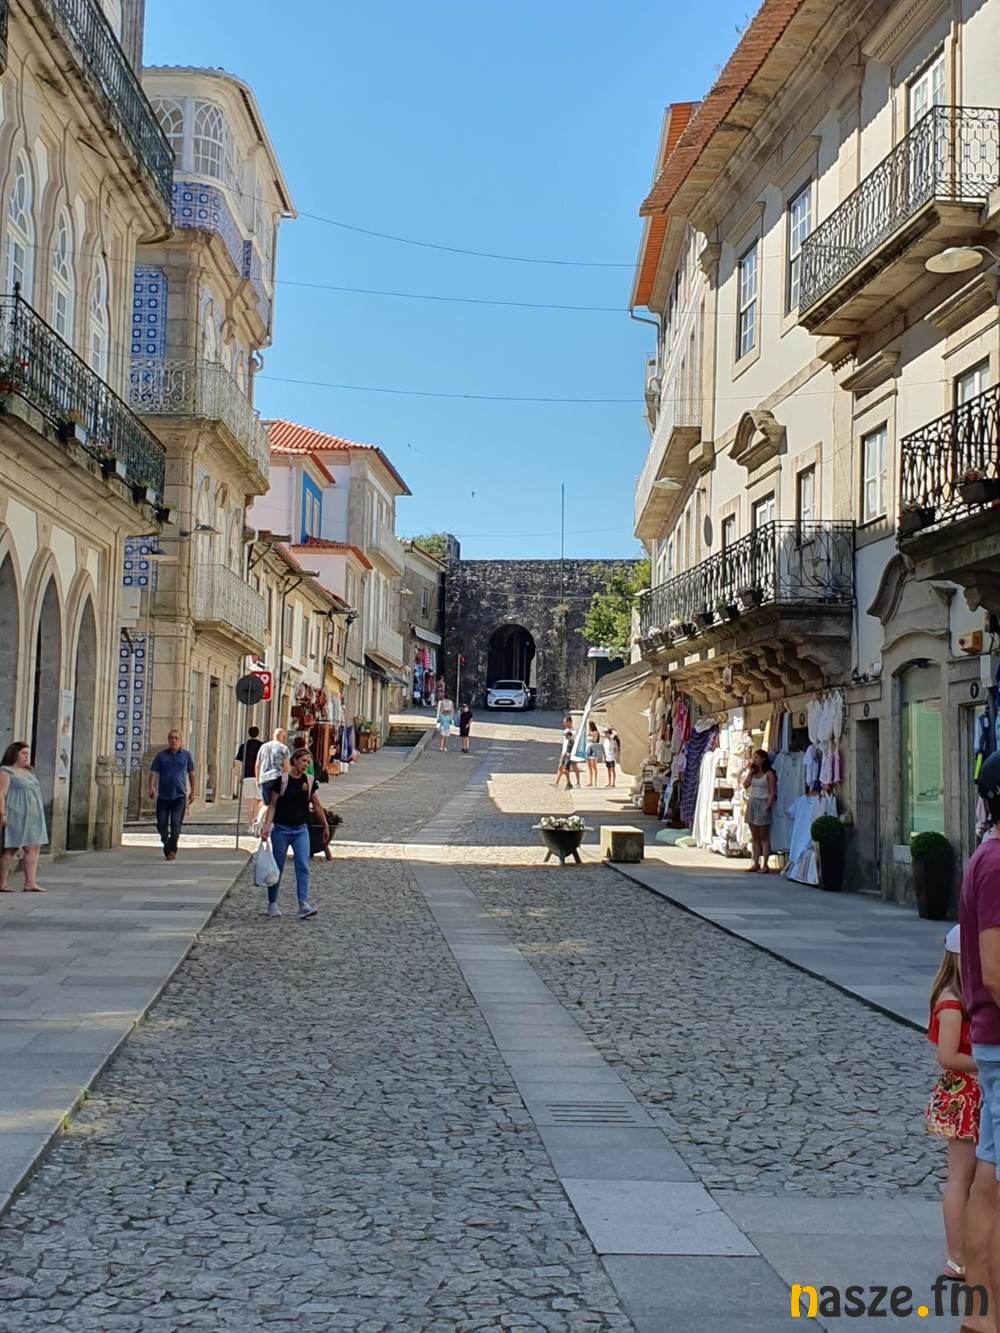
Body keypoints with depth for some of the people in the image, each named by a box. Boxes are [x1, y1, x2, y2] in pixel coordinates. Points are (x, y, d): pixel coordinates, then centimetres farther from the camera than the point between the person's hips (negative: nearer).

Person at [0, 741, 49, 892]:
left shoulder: (28, 772, 19)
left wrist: (38, 815, 20)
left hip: (31, 817, 8)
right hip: (14, 816, -8)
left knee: (33, 848, 0)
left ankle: (30, 883, -3)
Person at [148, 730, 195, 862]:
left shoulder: (186, 755, 7)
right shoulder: (161, 755, 5)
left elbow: (191, 774, 15)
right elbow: (153, 772, 1)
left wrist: (192, 792, 14)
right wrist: (151, 787, -16)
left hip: (179, 796, -1)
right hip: (163, 796, 1)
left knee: (176, 824, -12)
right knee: (162, 824, 3)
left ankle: (171, 850, -11)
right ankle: (166, 846, 24)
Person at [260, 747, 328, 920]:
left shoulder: (309, 782, 5)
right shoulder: (281, 780, -5)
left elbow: (317, 806, 15)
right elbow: (272, 805, -2)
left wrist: (326, 826, 20)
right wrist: (266, 826, -11)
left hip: (301, 830, 2)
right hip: (281, 829, -2)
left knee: (303, 866, -10)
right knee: (277, 868, 7)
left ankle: (303, 904, -15)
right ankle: (272, 903, 22)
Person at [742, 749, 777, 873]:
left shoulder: (769, 774, -6)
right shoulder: (753, 772, 13)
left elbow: (772, 793, -9)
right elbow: (745, 785, 0)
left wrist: (767, 807, -16)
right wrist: (750, 771, 0)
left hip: (762, 804, -6)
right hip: (752, 804, 6)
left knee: (764, 836, -4)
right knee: (754, 837, 7)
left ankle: (764, 865, -5)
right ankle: (755, 863, 9)